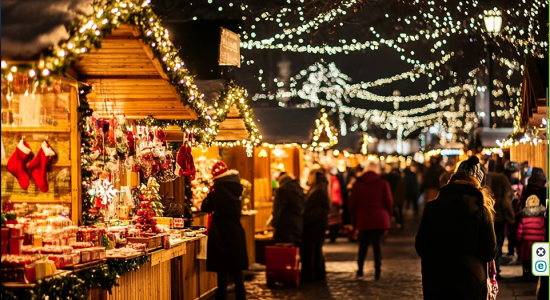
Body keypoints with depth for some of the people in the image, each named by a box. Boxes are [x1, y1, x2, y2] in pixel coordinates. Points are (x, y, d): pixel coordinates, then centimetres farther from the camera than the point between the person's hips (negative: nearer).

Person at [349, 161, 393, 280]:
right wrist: (387, 215, 13)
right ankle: (378, 271, -1)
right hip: (379, 219, -2)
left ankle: (360, 269, 15)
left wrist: (354, 219, 13)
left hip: (363, 219, 2)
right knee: (378, 245, 2)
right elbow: (389, 202, -3)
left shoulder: (358, 183, 2)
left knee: (363, 245, 15)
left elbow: (352, 203, 3)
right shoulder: (383, 183, -3)